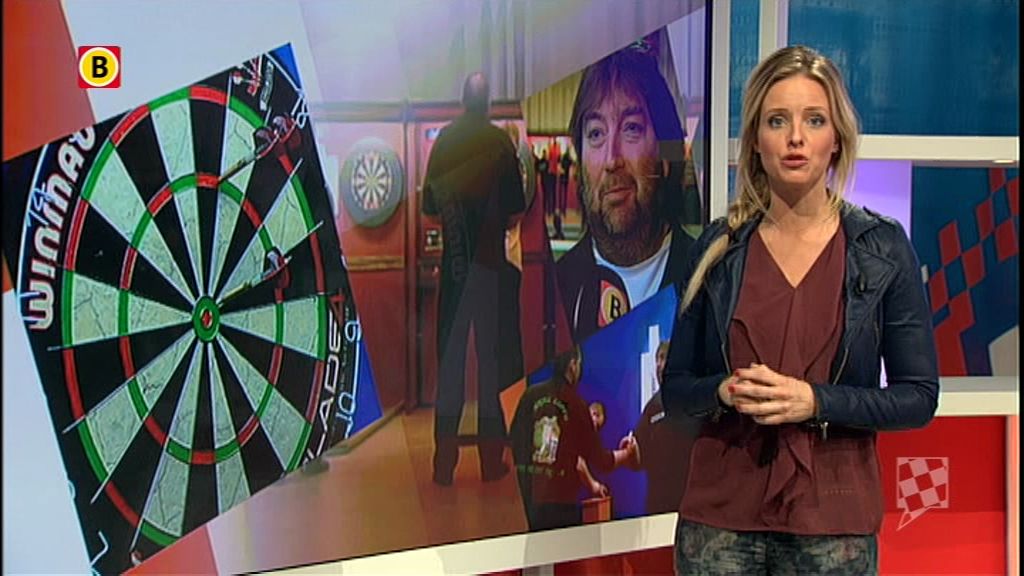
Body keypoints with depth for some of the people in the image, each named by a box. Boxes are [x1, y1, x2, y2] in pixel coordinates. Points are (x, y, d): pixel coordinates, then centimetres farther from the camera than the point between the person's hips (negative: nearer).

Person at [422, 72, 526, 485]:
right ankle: (491, 458, 9)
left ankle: (445, 462, 5)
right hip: (490, 259, -2)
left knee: (450, 356, 5)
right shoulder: (501, 142, -5)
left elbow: (429, 206, 6)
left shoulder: (443, 141, 2)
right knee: (491, 353, 5)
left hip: (454, 261, 2)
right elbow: (516, 207, -2)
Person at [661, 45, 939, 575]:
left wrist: (815, 401, -15)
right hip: (721, 513, 1)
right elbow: (675, 389, 6)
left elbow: (918, 396, -2)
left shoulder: (882, 247, -1)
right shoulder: (719, 247, 3)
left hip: (832, 519, -1)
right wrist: (726, 391, -14)